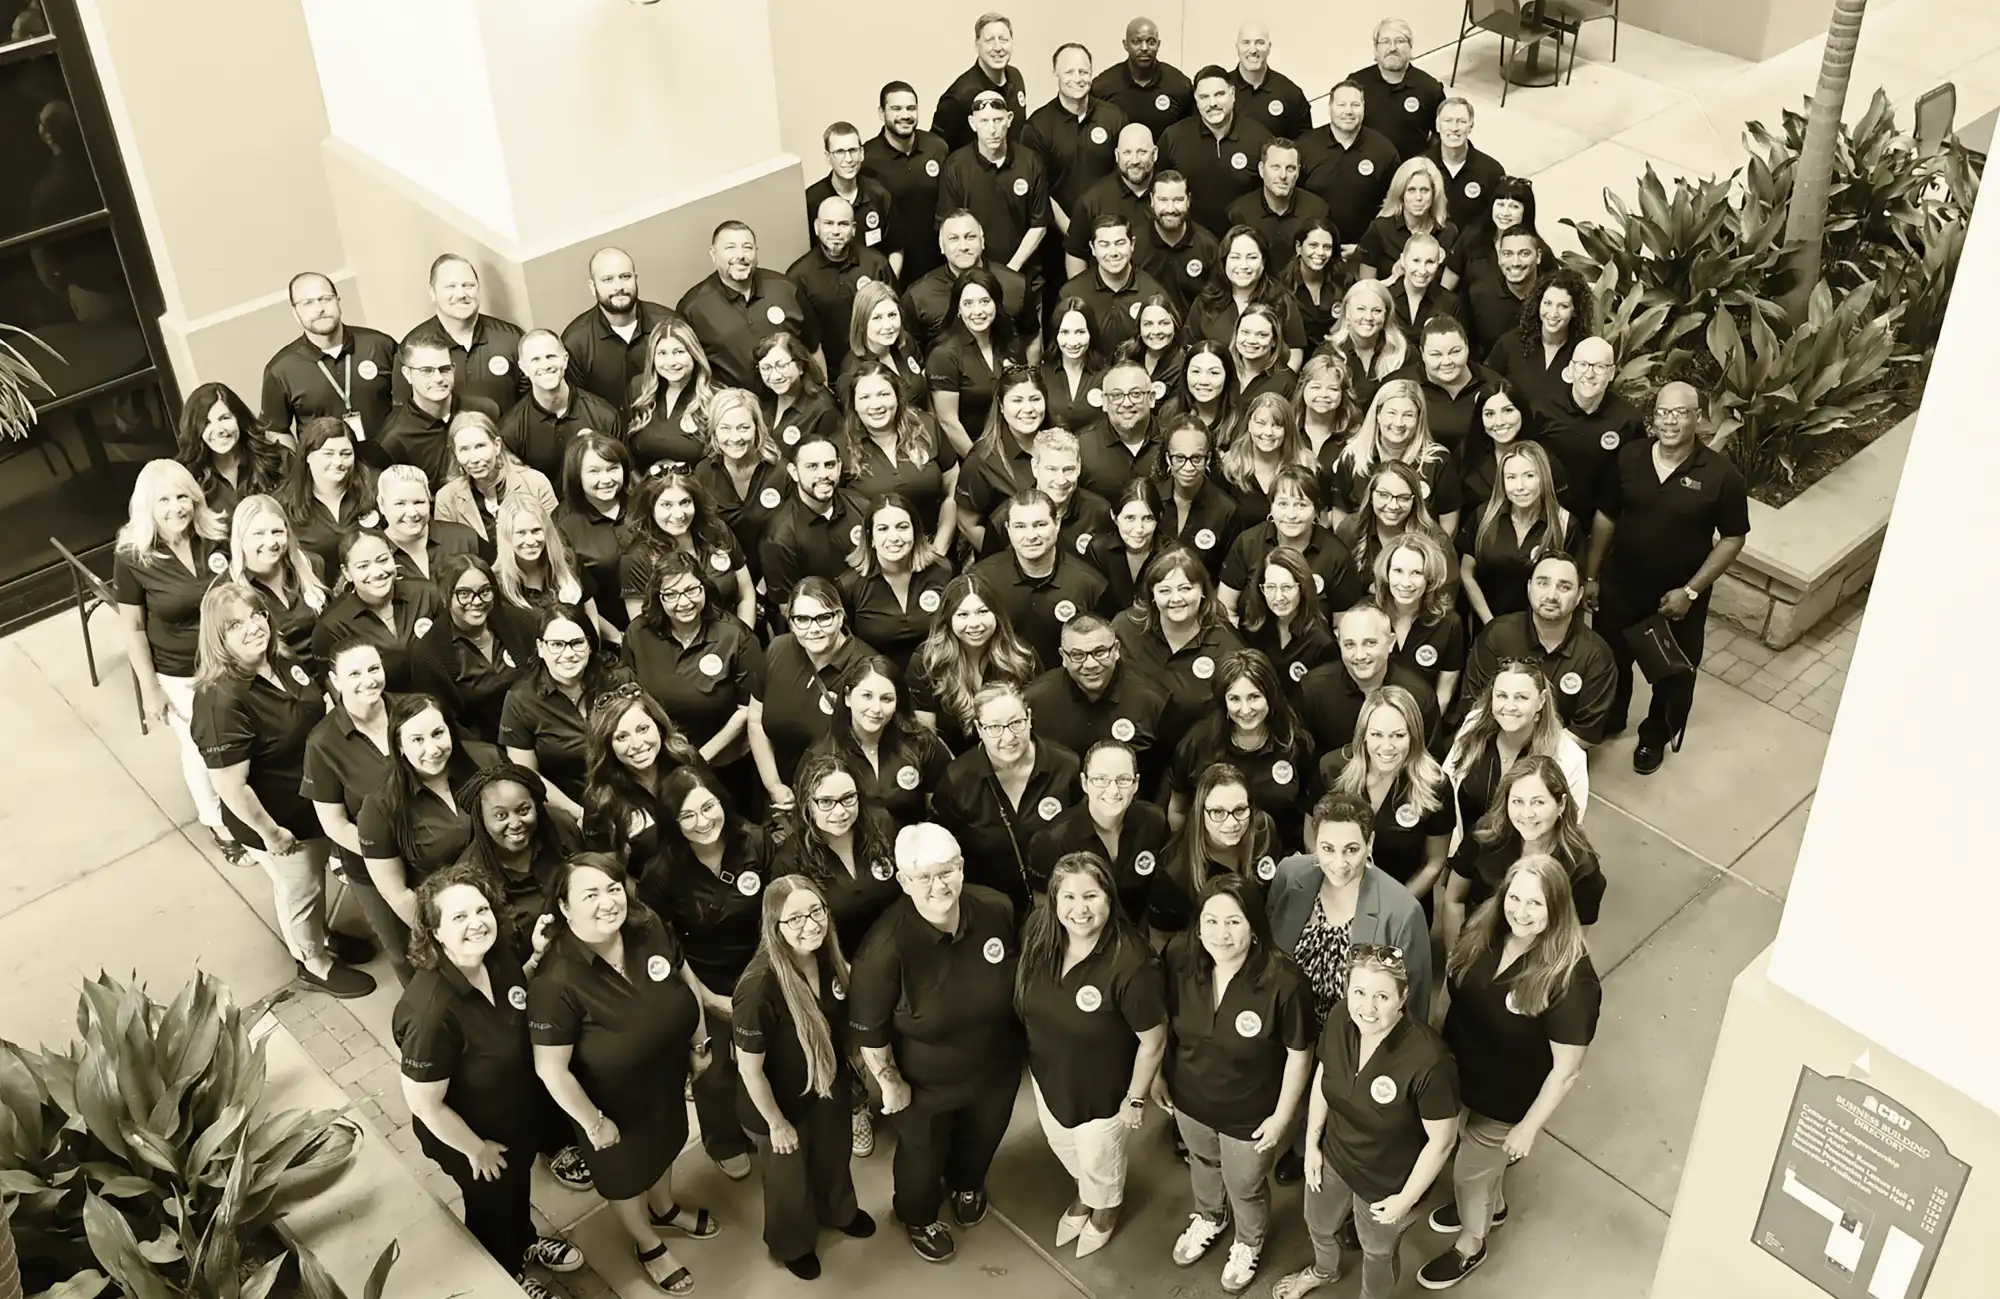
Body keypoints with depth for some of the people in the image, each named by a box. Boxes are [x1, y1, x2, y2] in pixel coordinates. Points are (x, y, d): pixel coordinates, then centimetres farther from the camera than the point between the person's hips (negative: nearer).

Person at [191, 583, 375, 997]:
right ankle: (315, 964, 43)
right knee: (299, 890, 18)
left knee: (314, 879, 30)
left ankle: (318, 937, 56)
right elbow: (231, 786, -30)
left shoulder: (279, 661, -9)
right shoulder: (221, 701, -36)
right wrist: (270, 832, -21)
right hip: (277, 818, -7)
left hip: (311, 800, 7)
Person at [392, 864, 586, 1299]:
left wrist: (540, 958, -16)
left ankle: (526, 1241, 65)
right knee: (490, 1202, 25)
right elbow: (423, 1103, -30)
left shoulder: (498, 957, -20)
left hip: (519, 1110, 6)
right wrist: (475, 1148, -15)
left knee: (518, 1182, 34)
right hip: (470, 1133, -6)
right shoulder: (432, 1011, -42)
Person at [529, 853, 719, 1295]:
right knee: (627, 1172, 25)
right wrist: (593, 1122, -17)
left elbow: (686, 981, -2)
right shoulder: (557, 982, -38)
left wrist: (700, 1042, 6)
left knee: (664, 1144, 34)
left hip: (666, 1077, 5)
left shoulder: (650, 930, -22)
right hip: (613, 1099, -5)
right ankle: (648, 1245, 56)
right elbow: (551, 1069, -29)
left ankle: (665, 1209, 67)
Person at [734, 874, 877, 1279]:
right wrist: (776, 1123, -15)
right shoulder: (759, 988, -39)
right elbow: (750, 1068, -26)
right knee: (789, 1177, 25)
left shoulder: (830, 961, -19)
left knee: (834, 1156, 33)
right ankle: (791, 1244, 56)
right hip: (784, 1105, -5)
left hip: (831, 1090, 5)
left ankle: (838, 1211, 65)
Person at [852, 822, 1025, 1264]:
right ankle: (919, 1217, 59)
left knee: (982, 1139, 33)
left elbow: (1020, 971, -2)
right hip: (925, 1083, -4)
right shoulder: (886, 947, -37)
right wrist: (889, 1082, -13)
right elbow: (869, 1029, -23)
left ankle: (966, 1185, 68)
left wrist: (1019, 1035, 9)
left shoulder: (997, 909, -24)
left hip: (996, 1069, 4)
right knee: (924, 1154, 26)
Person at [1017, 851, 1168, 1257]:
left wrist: (1135, 1099, -12)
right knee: (1063, 1147, 32)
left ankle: (1104, 1210, 60)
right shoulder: (1038, 931, -20)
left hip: (1103, 1090, -5)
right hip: (1048, 1074, 5)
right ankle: (1082, 1195, 67)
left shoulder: (1130, 964, -38)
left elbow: (1153, 1041, -23)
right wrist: (1035, 1056, 10)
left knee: (1099, 1162, 25)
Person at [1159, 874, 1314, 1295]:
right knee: (1202, 1164, 33)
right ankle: (1209, 1219, 66)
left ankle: (1248, 1244, 58)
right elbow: (1162, 1020, -4)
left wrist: (1282, 1115, -11)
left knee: (1245, 1188, 24)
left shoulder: (1282, 981, -34)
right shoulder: (1179, 957, -24)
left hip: (1249, 1113, -3)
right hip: (1190, 1097, 3)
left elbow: (1299, 1052, -19)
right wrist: (1157, 1075, 4)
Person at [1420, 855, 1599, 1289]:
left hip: (1507, 1102, -5)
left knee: (1470, 1172, 20)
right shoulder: (1485, 932, -17)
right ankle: (1491, 1206, 64)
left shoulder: (1570, 979, -33)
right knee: (1482, 1159, 31)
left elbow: (1567, 1070, -23)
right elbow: (1454, 992, 1)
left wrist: (1528, 1127, -15)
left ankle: (1470, 1245, 51)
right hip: (1461, 1076, 5)